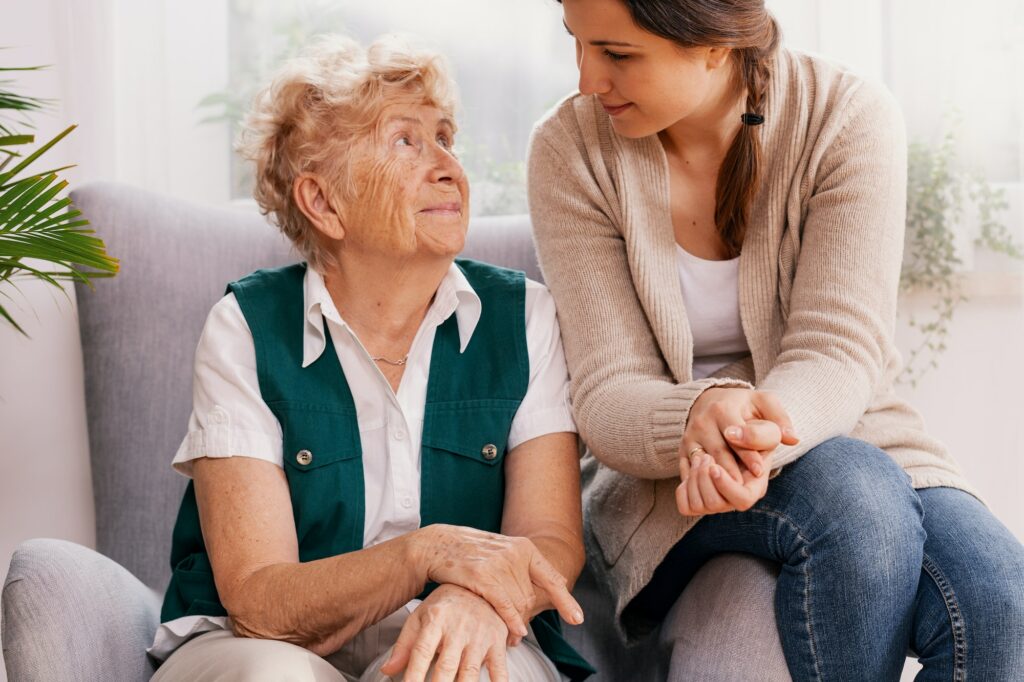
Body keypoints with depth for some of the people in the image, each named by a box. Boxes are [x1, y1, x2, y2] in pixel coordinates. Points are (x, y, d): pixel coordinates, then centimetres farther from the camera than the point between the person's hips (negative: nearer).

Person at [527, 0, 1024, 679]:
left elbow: (836, 355, -17)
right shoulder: (571, 147, -8)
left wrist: (758, 439, -41)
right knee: (856, 493, -34)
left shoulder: (850, 118, -9)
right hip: (663, 470, 0)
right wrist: (700, 417, -38)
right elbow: (606, 396, -13)